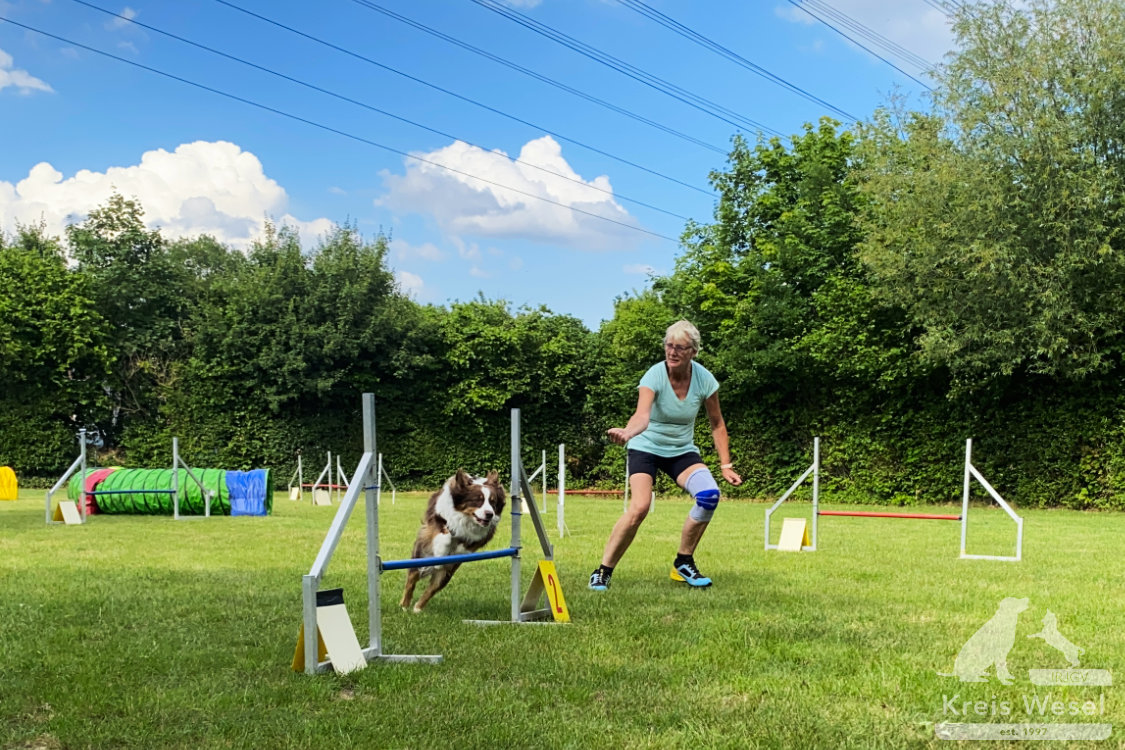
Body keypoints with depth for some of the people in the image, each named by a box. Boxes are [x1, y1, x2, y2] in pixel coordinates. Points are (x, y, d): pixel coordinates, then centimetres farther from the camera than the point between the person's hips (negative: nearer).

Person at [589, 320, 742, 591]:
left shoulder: (704, 379, -11)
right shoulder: (654, 376, -22)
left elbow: (717, 424, 1)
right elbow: (642, 415, -41)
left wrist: (726, 465, -4)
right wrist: (627, 432, -63)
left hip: (682, 451, 3)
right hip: (646, 447, -3)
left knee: (709, 494, -23)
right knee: (640, 507, -26)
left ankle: (684, 563, -2)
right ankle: (603, 571, -9)